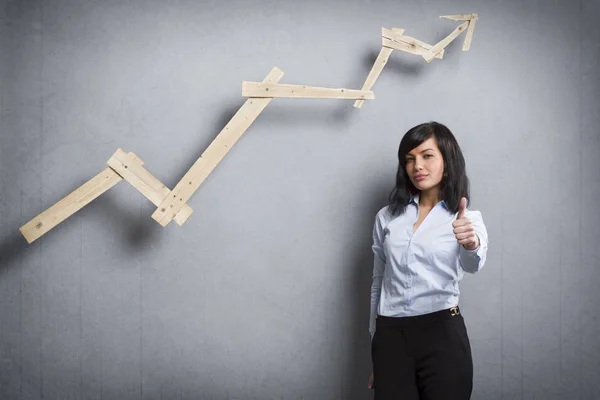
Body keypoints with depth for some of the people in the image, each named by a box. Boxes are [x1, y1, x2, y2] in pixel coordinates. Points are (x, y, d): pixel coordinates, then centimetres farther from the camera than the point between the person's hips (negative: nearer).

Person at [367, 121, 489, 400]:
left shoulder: (467, 219, 0)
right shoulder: (387, 217, 8)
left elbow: (472, 264, -22)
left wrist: (471, 244, -46)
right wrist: (375, 351, 15)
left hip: (442, 335, -2)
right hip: (390, 337, 2)